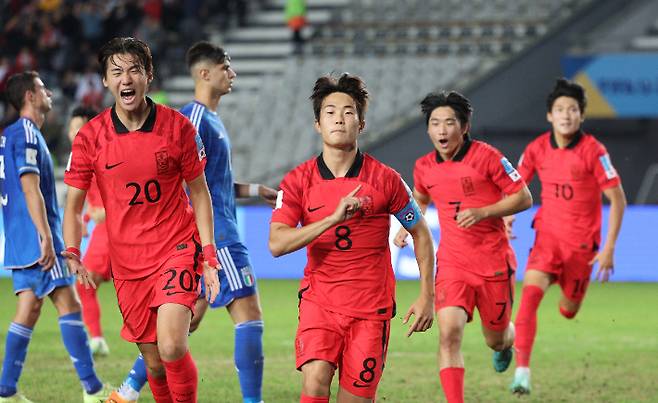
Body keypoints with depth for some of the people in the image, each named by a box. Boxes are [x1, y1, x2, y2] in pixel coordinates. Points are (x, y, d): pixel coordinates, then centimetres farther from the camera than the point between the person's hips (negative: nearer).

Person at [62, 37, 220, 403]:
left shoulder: (178, 127, -5)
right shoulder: (91, 136, -3)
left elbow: (199, 193, 4)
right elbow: (74, 205, 3)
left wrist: (209, 256, -3)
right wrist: (73, 255, -14)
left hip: (178, 249, -2)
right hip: (127, 262, 2)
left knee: (171, 346, -22)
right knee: (154, 363, 5)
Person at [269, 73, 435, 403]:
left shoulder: (384, 179, -3)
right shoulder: (298, 181, -2)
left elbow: (421, 233, 9)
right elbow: (276, 243, -14)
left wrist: (426, 296, 2)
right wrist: (334, 218, -24)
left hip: (371, 307, 0)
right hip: (319, 300, 0)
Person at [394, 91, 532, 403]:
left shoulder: (486, 156, -11)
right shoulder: (424, 167, 3)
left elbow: (523, 198, -7)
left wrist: (482, 213, -19)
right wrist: (407, 226, 6)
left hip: (493, 263, -2)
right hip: (452, 263, 2)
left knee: (495, 339, 13)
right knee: (449, 332, -20)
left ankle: (505, 344, 53)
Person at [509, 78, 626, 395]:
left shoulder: (593, 151, -14)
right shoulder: (537, 149, -4)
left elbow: (617, 199, -10)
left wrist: (609, 249, -14)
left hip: (582, 242, -1)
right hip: (548, 235, 1)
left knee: (568, 312, 9)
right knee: (530, 293, -22)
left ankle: (570, 295, 49)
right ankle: (522, 372, -22)